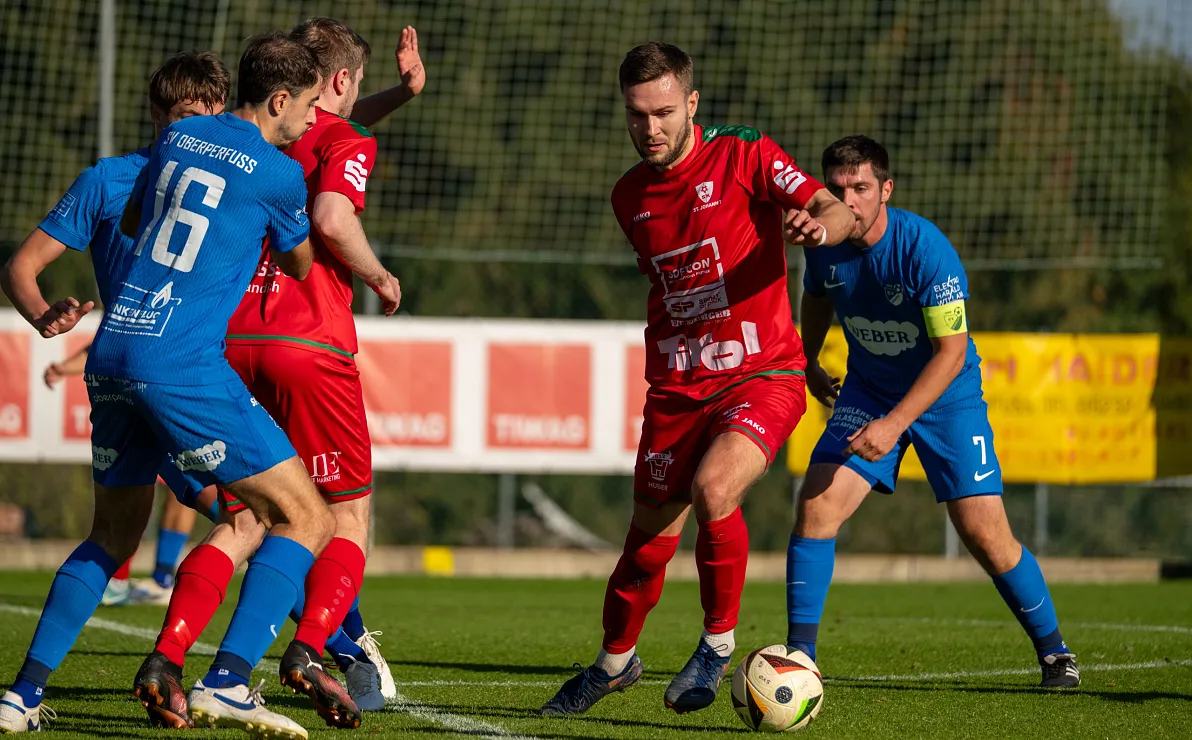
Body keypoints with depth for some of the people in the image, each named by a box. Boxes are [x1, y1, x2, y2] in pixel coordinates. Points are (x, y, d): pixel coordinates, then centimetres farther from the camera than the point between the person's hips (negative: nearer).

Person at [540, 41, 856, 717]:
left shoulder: (745, 157, -7)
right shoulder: (630, 197, 10)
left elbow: (838, 212, -17)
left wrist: (819, 226, -39)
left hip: (762, 377, -5)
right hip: (676, 389, 5)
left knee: (712, 489, -30)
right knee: (649, 541, 7)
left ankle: (719, 646, -8)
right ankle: (615, 662, 34)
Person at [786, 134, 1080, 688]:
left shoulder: (924, 249, -27)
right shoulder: (823, 243, -11)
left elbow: (951, 351, -26)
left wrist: (895, 423, -31)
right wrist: (808, 363, 22)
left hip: (947, 395, -4)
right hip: (867, 391, 4)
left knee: (985, 534, -9)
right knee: (815, 505, -14)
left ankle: (1053, 650, 12)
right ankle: (798, 652, -5)